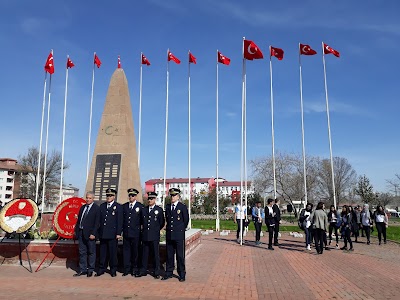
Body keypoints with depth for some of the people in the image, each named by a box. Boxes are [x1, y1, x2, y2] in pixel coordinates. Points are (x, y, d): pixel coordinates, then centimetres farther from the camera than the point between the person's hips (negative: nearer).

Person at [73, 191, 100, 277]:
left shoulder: (96, 208, -6)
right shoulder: (82, 207, 13)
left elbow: (97, 223, -11)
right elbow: (78, 220, 16)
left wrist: (93, 234, -17)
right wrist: (76, 231, 10)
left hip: (90, 234, -6)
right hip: (81, 233, 6)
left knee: (91, 252, 5)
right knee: (82, 252, 11)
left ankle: (90, 270, 15)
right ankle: (82, 270, 20)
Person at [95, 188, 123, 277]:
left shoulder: (118, 207, -2)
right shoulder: (102, 206, 12)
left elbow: (120, 221, -6)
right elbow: (99, 219, 12)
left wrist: (118, 233, -10)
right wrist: (98, 232, 8)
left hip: (113, 234, -4)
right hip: (103, 234, 4)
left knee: (112, 253, 4)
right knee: (103, 252, 9)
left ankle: (113, 270, 16)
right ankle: (102, 269, 20)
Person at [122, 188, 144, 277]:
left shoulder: (140, 206, -1)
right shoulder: (124, 206, 10)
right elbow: (122, 219, 13)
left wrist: (141, 229, -1)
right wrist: (122, 229, 6)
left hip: (136, 233, -3)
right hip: (126, 233, 3)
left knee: (136, 251, 4)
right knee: (126, 250, 7)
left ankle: (135, 269, 15)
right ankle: (127, 269, 17)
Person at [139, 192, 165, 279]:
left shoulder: (159, 210, -1)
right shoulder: (144, 210, 9)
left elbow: (162, 223, 5)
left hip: (154, 236, -3)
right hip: (145, 236, 3)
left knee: (156, 254, 2)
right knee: (144, 254, 9)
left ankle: (156, 273, 11)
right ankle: (143, 271, 20)